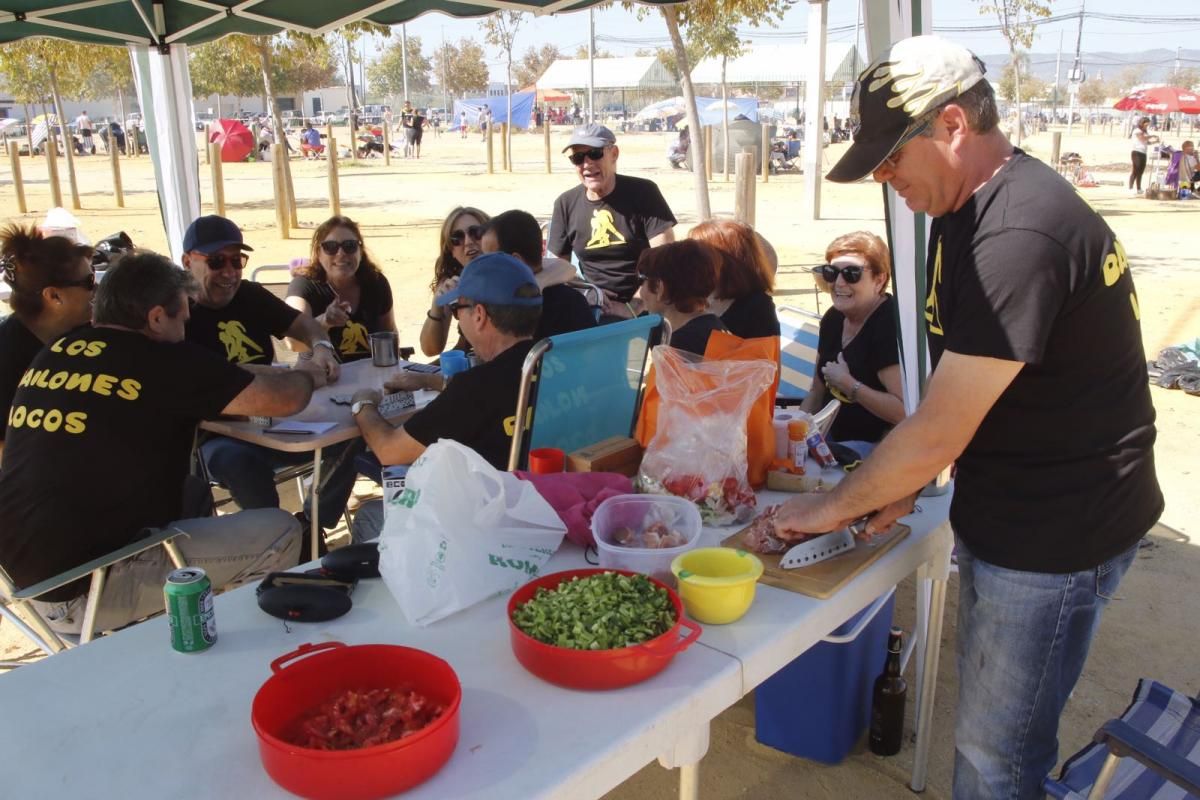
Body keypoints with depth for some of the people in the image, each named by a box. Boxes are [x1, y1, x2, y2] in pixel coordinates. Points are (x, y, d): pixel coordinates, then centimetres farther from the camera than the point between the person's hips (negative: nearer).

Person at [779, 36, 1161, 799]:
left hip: (1057, 534, -9)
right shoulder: (970, 209, 5)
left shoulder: (1019, 235, -28)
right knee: (985, 723, 23)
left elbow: (938, 431, -24)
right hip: (1010, 514, 9)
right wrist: (904, 485, 4)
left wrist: (836, 505, -11)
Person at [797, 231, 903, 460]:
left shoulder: (891, 325, -19)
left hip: (876, 445, -8)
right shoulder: (833, 318, 7)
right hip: (833, 436, 8)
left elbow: (904, 410, -27)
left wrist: (848, 384, -21)